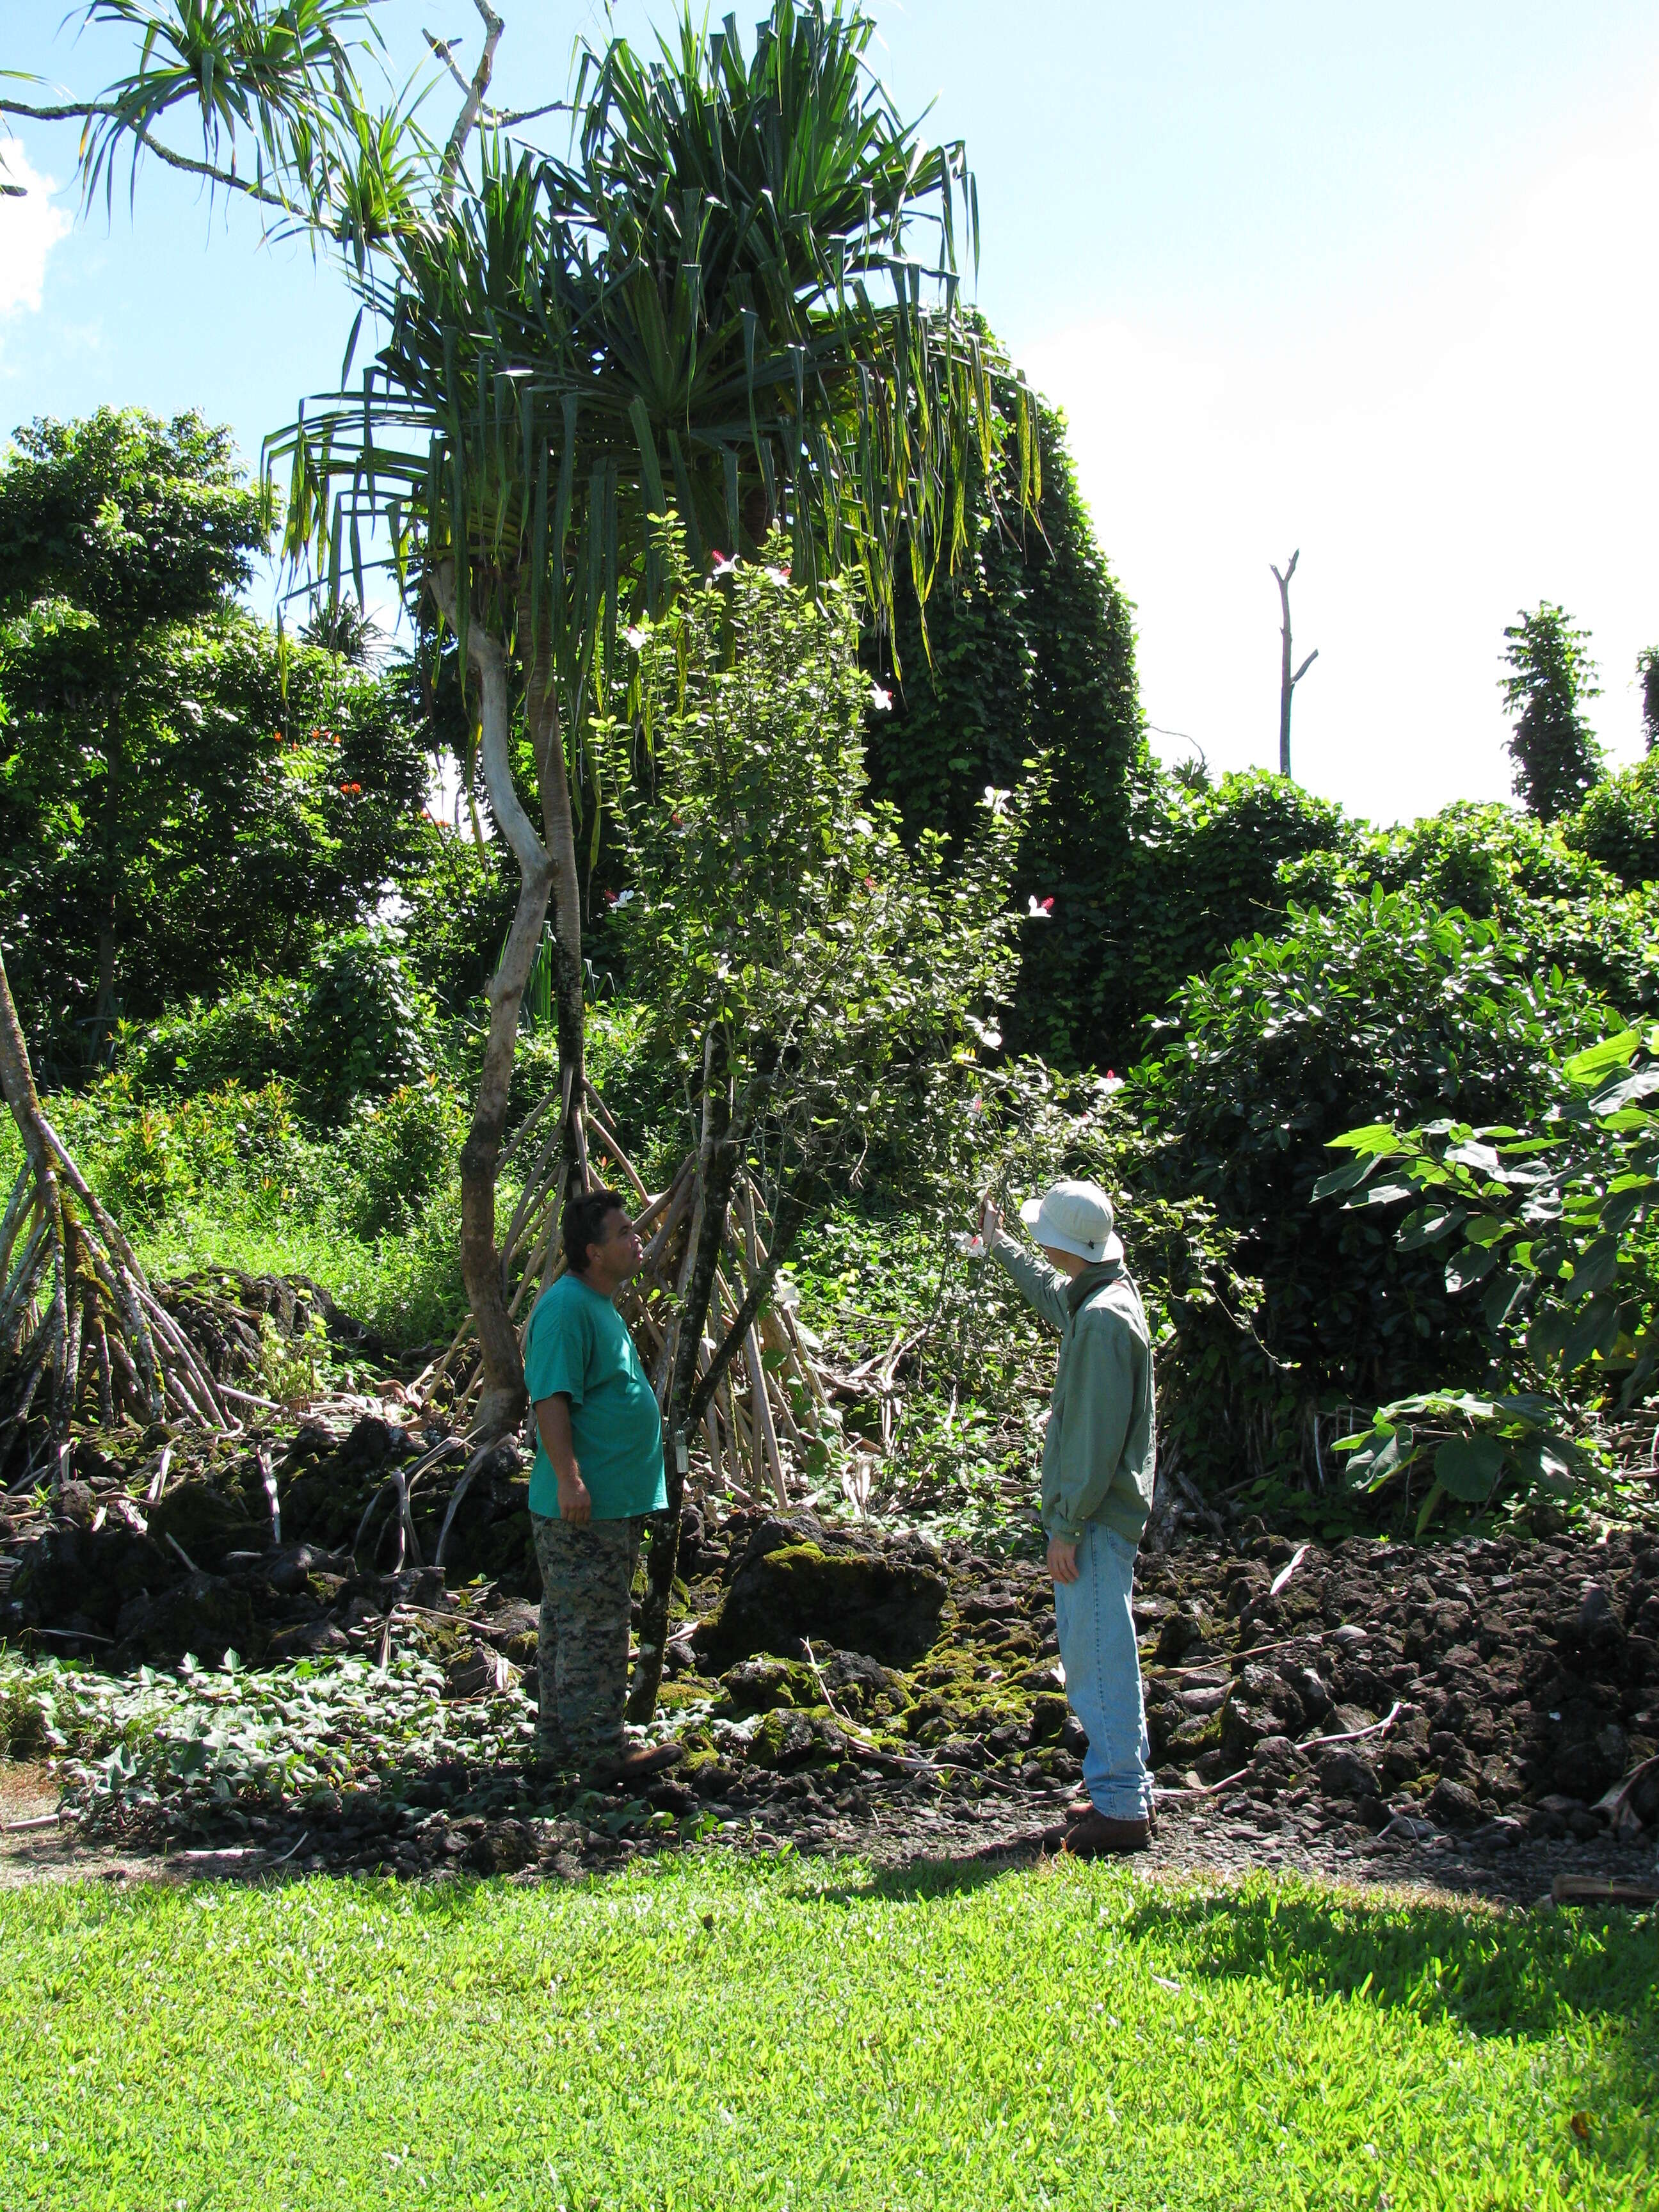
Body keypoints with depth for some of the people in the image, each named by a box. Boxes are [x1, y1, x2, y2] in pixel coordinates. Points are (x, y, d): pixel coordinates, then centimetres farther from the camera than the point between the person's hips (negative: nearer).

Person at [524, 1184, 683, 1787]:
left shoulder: (598, 1305, 17)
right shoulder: (566, 1306, -16)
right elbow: (550, 1398, -23)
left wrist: (633, 1493, 27)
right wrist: (569, 1480, -27)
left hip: (612, 1503, 11)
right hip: (585, 1508, -11)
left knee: (571, 1625, 15)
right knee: (594, 1629, -5)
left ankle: (561, 1742, 23)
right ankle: (600, 1752, 1)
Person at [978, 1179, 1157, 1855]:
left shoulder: (1103, 1319, -21)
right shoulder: (1096, 1298, 10)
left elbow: (1096, 1436, -23)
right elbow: (1052, 1292, 36)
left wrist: (1066, 1525, -20)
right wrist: (999, 1247, 50)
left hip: (1096, 1518, -11)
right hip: (1102, 1514, 11)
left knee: (1098, 1656, -6)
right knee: (1092, 1651, 17)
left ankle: (1121, 1808, 0)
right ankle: (1127, 1789, 26)